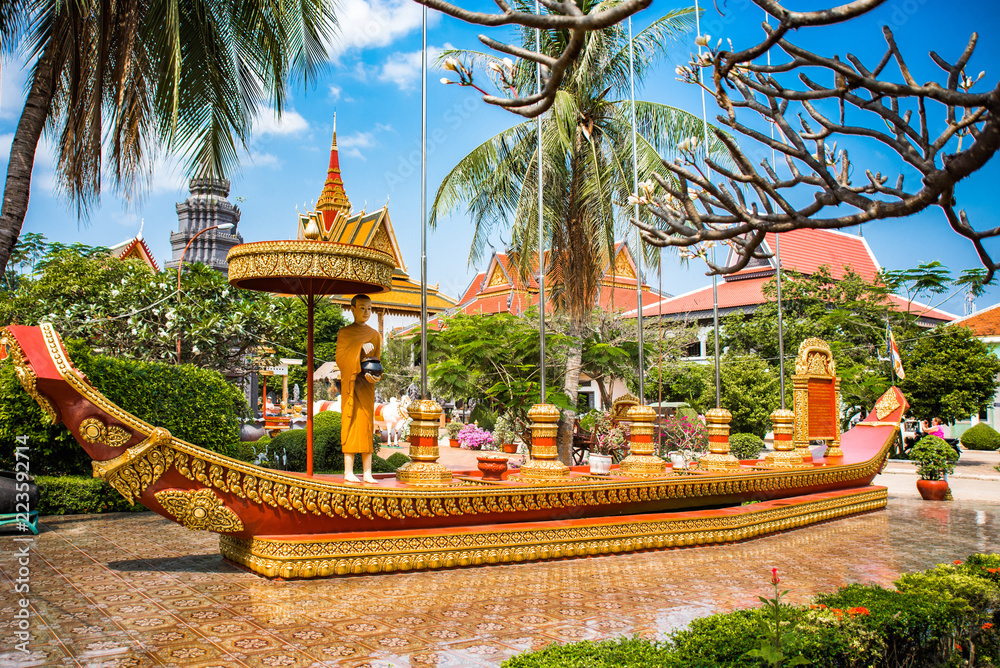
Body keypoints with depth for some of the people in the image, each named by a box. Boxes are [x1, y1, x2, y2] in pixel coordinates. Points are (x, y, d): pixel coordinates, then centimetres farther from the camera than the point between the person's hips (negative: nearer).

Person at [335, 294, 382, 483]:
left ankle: (367, 473, -2)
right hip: (350, 383, -3)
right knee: (350, 422, -7)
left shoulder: (374, 335, 16)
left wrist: (375, 374, -8)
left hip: (367, 385, 3)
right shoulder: (344, 333, 7)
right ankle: (348, 471, -6)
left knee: (367, 424, -1)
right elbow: (340, 359, -5)